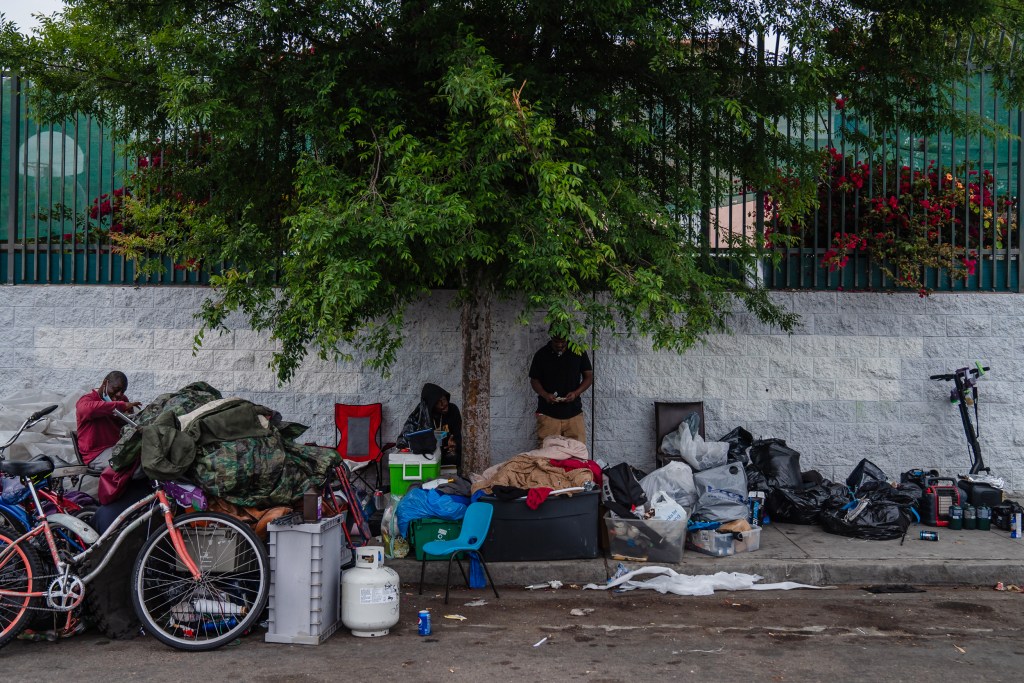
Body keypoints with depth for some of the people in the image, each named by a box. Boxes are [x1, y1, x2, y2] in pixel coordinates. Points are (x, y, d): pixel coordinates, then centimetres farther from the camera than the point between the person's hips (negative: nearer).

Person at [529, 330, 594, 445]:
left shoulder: (578, 352, 4)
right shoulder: (541, 354, 2)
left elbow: (589, 376, 7)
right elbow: (534, 380, 8)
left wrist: (576, 393, -10)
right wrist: (545, 395, -12)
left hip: (573, 412, 1)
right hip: (547, 413, -1)